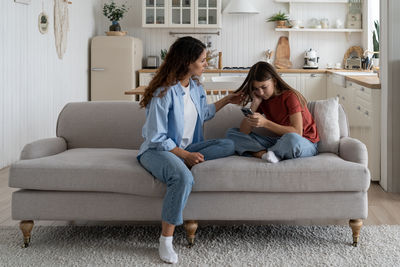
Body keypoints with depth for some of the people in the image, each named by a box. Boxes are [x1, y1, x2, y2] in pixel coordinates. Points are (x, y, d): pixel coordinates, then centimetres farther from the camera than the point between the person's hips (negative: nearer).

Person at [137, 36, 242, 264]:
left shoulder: (196, 87, 7)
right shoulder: (163, 93, -19)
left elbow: (202, 114, 28)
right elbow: (157, 138, -18)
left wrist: (226, 100, 26)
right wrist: (185, 155, -21)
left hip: (187, 148, 8)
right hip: (157, 150, -7)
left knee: (229, 145, -14)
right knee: (183, 177, -39)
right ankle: (166, 242, -29)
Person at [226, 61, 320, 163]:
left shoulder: (290, 96, -14)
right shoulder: (261, 99, 3)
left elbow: (297, 133, -23)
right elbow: (243, 132, -5)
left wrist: (265, 123, -29)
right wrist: (255, 103, -13)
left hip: (305, 143, -5)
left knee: (292, 139, -44)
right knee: (231, 133, -3)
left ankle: (259, 153, -16)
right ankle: (265, 154, -25)